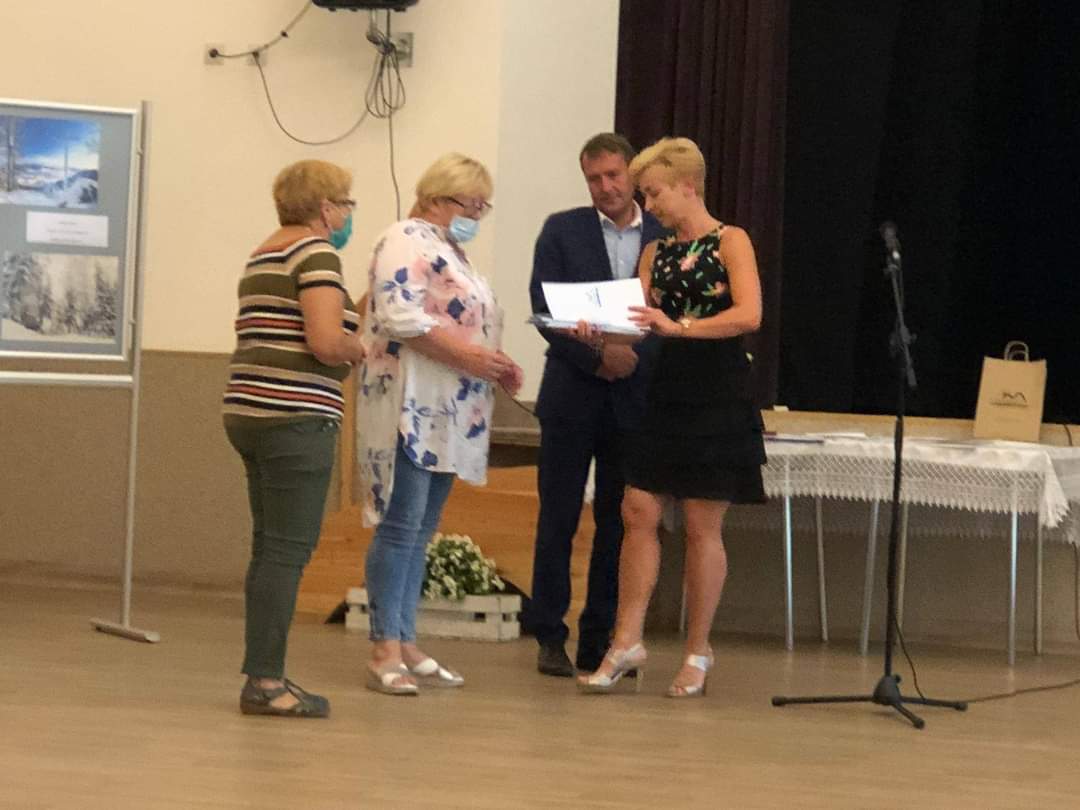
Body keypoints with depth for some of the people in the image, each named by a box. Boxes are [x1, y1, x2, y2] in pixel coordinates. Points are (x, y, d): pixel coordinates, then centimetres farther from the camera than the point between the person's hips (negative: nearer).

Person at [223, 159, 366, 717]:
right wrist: (360, 350, -1)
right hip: (295, 418, -9)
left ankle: (262, 677, 13)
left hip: (250, 412, 9)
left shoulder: (264, 255, 19)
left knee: (270, 549, 12)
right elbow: (326, 342, -20)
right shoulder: (316, 253, -10)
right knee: (288, 551, -7)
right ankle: (265, 681, -7)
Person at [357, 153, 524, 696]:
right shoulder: (408, 240, -7)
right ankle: (384, 651, -10)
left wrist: (495, 366, 11)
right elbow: (398, 315, -20)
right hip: (410, 406, -10)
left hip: (449, 415, 10)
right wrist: (464, 354, -23)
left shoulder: (453, 253, 23)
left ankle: (406, 645, 13)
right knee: (400, 525, -10)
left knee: (421, 530, 10)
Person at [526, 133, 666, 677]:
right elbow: (544, 308, -5)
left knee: (619, 525, 4)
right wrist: (598, 356, -15)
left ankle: (600, 640, 11)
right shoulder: (562, 230, 3)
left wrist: (635, 356, -14)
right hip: (572, 394, -1)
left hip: (633, 397, 1)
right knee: (558, 521, 2)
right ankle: (550, 638, 7)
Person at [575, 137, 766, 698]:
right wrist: (599, 331, -14)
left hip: (717, 400, -5)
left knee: (702, 526, 0)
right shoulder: (655, 253, 13)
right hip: (666, 395, 6)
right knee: (639, 512, -2)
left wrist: (679, 326, -28)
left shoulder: (730, 242, -4)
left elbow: (748, 314, -17)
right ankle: (626, 641, 1)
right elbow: (638, 320, 6)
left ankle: (697, 653, 8)